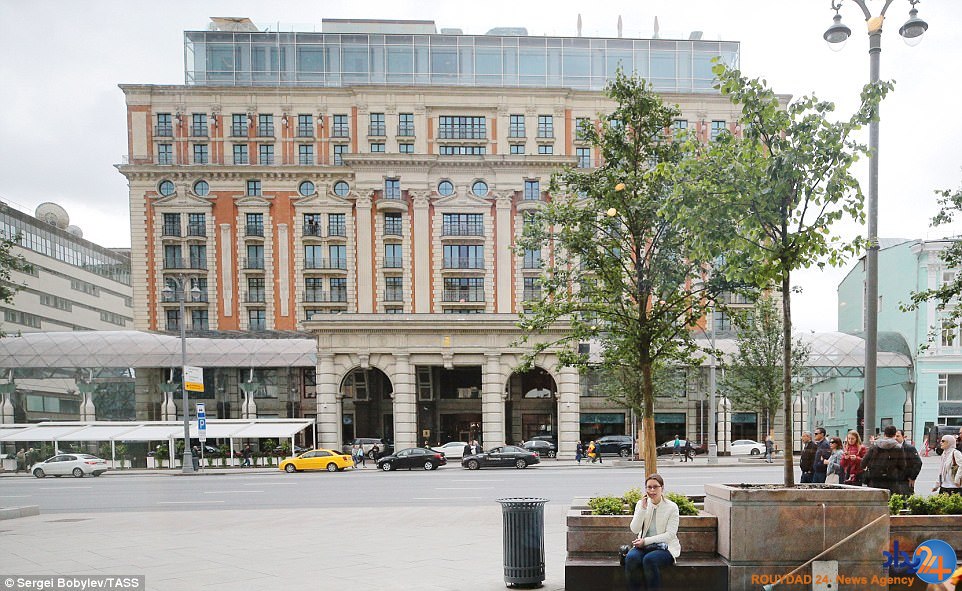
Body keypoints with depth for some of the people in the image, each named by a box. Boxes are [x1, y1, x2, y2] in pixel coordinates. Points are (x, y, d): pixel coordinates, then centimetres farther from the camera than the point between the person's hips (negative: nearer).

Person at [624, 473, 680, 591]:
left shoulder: (672, 507, -4)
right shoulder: (641, 504, 6)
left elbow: (670, 534, -10)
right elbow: (634, 529, -3)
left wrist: (646, 541, -15)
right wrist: (643, 508, -13)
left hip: (664, 547, -3)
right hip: (643, 546, 3)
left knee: (649, 559, -35)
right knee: (631, 558, -29)